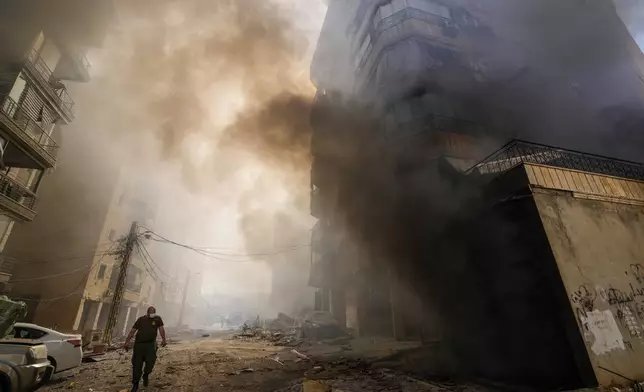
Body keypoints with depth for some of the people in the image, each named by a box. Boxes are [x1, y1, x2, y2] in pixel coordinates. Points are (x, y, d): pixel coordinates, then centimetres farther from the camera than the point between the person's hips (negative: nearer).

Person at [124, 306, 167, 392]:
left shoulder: (157, 319, 4)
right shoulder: (141, 319, 7)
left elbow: (161, 329, -5)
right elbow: (133, 331, 6)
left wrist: (163, 339, -16)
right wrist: (127, 341, -4)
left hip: (151, 344, -1)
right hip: (139, 344, 1)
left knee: (151, 360, -13)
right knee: (137, 364, 1)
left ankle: (146, 375, 20)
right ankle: (135, 384, 19)